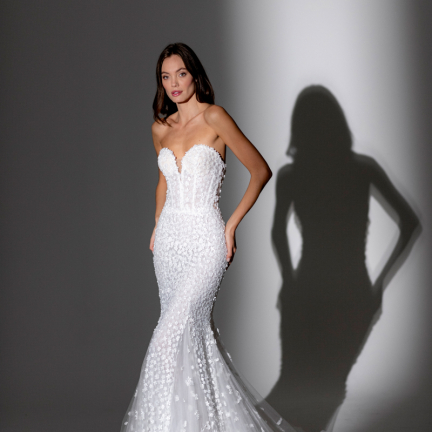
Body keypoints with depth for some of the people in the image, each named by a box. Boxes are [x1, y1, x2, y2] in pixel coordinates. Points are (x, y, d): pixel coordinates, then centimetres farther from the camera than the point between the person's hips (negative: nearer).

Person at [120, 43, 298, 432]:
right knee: (195, 333, 10)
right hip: (170, 239, 6)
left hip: (205, 240, -6)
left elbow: (261, 170, -8)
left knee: (172, 338, -12)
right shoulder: (161, 129, 10)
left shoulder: (214, 118, -8)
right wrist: (158, 226, 16)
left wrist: (232, 225, -9)